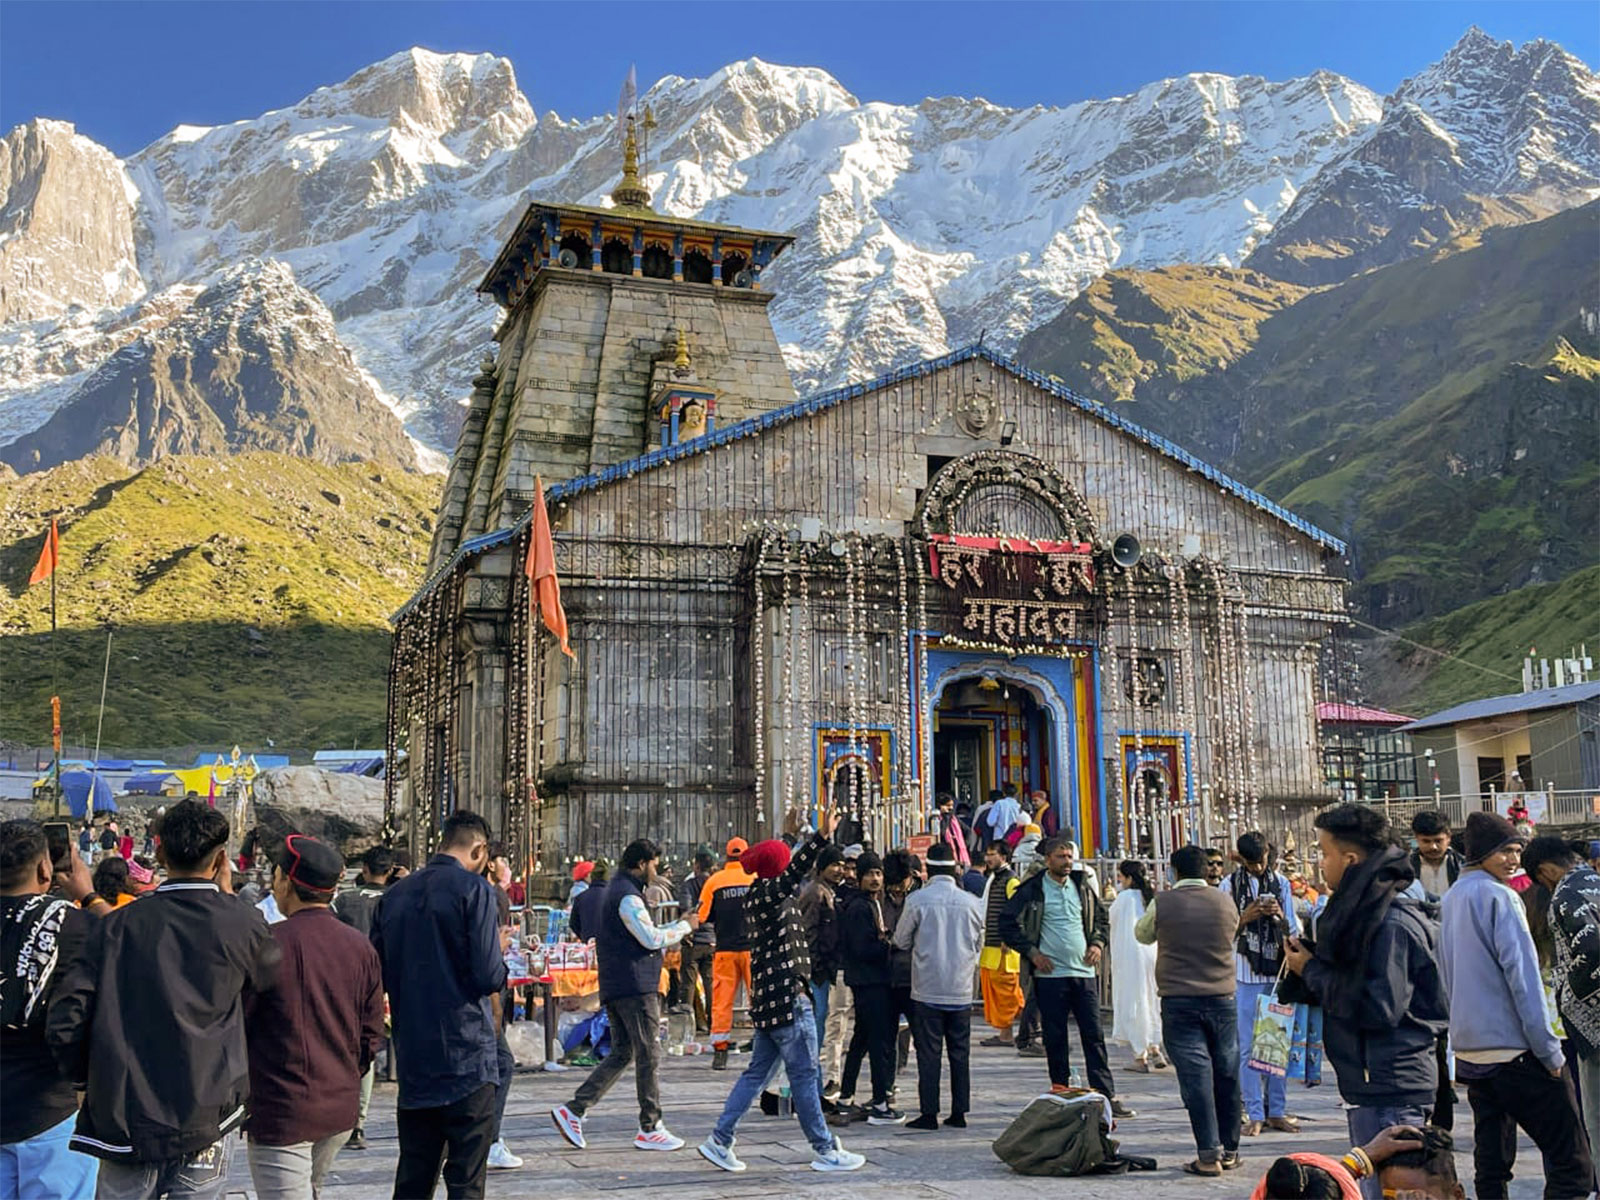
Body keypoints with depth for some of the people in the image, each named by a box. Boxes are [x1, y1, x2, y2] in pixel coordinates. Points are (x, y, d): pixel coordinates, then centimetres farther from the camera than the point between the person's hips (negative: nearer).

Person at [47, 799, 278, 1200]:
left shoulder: (115, 926, -2)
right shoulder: (241, 925, -7)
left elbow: (64, 1024, -5)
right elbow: (269, 986, 12)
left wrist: (93, 1080, 13)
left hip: (123, 1122, 2)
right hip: (206, 1122, -2)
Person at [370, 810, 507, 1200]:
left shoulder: (394, 895, 8)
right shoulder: (475, 890, -10)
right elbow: (489, 977, -15)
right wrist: (499, 962, 6)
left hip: (413, 1060, 6)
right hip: (466, 1056, -6)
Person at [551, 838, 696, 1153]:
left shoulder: (617, 890, 20)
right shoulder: (628, 896, -13)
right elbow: (653, 939, -17)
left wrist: (678, 925, 21)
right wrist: (686, 927, -3)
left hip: (615, 987, 10)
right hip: (635, 986, -10)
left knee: (621, 1053, 12)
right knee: (648, 1056, -2)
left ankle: (572, 1111, 5)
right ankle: (650, 1129, 3)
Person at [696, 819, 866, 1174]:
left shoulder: (758, 895, 13)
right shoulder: (767, 894, -14)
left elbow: (787, 873, 32)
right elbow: (794, 872, -33)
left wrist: (792, 832, 39)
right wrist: (822, 836, -42)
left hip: (769, 998, 10)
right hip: (787, 997, -10)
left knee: (757, 1072, 14)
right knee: (804, 1075, -1)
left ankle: (720, 1140, 15)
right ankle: (825, 1150, 8)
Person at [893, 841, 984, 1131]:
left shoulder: (917, 900, -9)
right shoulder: (971, 902, -1)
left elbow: (901, 940, 1)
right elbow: (979, 944, 11)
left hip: (927, 990, -3)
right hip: (961, 990, 3)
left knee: (928, 1052, 3)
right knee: (960, 1052, 10)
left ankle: (929, 1113, 3)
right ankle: (959, 1112, 13)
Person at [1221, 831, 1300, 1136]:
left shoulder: (1281, 883, 7)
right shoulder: (1230, 885, 0)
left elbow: (1293, 931, 9)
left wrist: (1279, 916, -11)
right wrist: (1245, 918, -18)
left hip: (1277, 973, 2)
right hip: (1246, 975, -2)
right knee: (1248, 1047, -1)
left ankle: (1277, 1112, 14)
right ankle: (1255, 1114, 4)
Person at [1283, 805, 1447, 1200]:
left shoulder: (1392, 923, -18)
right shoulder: (1362, 910, 12)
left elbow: (1380, 1007, -23)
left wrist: (1312, 971, -13)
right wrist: (1310, 963, 2)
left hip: (1390, 1089, -10)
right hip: (1369, 1083, 10)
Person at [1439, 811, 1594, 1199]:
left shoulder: (1450, 899, 13)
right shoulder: (1499, 897, -11)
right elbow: (1523, 976, -15)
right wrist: (1549, 1050, -12)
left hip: (1468, 1050, 8)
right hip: (1514, 1051, -8)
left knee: (1491, 1164, 11)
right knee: (1572, 1166, -6)